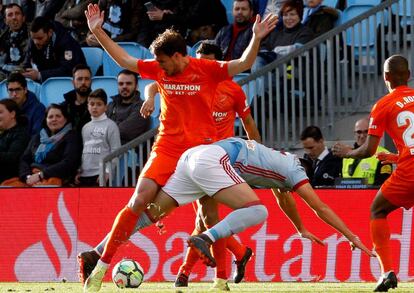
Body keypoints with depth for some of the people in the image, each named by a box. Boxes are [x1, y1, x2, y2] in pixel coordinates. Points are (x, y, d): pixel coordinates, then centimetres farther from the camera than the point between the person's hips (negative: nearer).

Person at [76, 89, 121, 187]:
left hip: (100, 174, -6)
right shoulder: (85, 128, 16)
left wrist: (107, 171, -14)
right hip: (84, 175, 6)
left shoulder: (110, 126, -2)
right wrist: (79, 171, 12)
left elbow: (115, 152, -6)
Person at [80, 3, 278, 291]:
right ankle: (101, 265, -8)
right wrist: (98, 32, 8)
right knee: (138, 202, -11)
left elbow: (244, 64, -13)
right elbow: (124, 59, 12)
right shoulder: (159, 70, 3)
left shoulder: (207, 70, -7)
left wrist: (256, 39, -29)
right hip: (166, 148, 2)